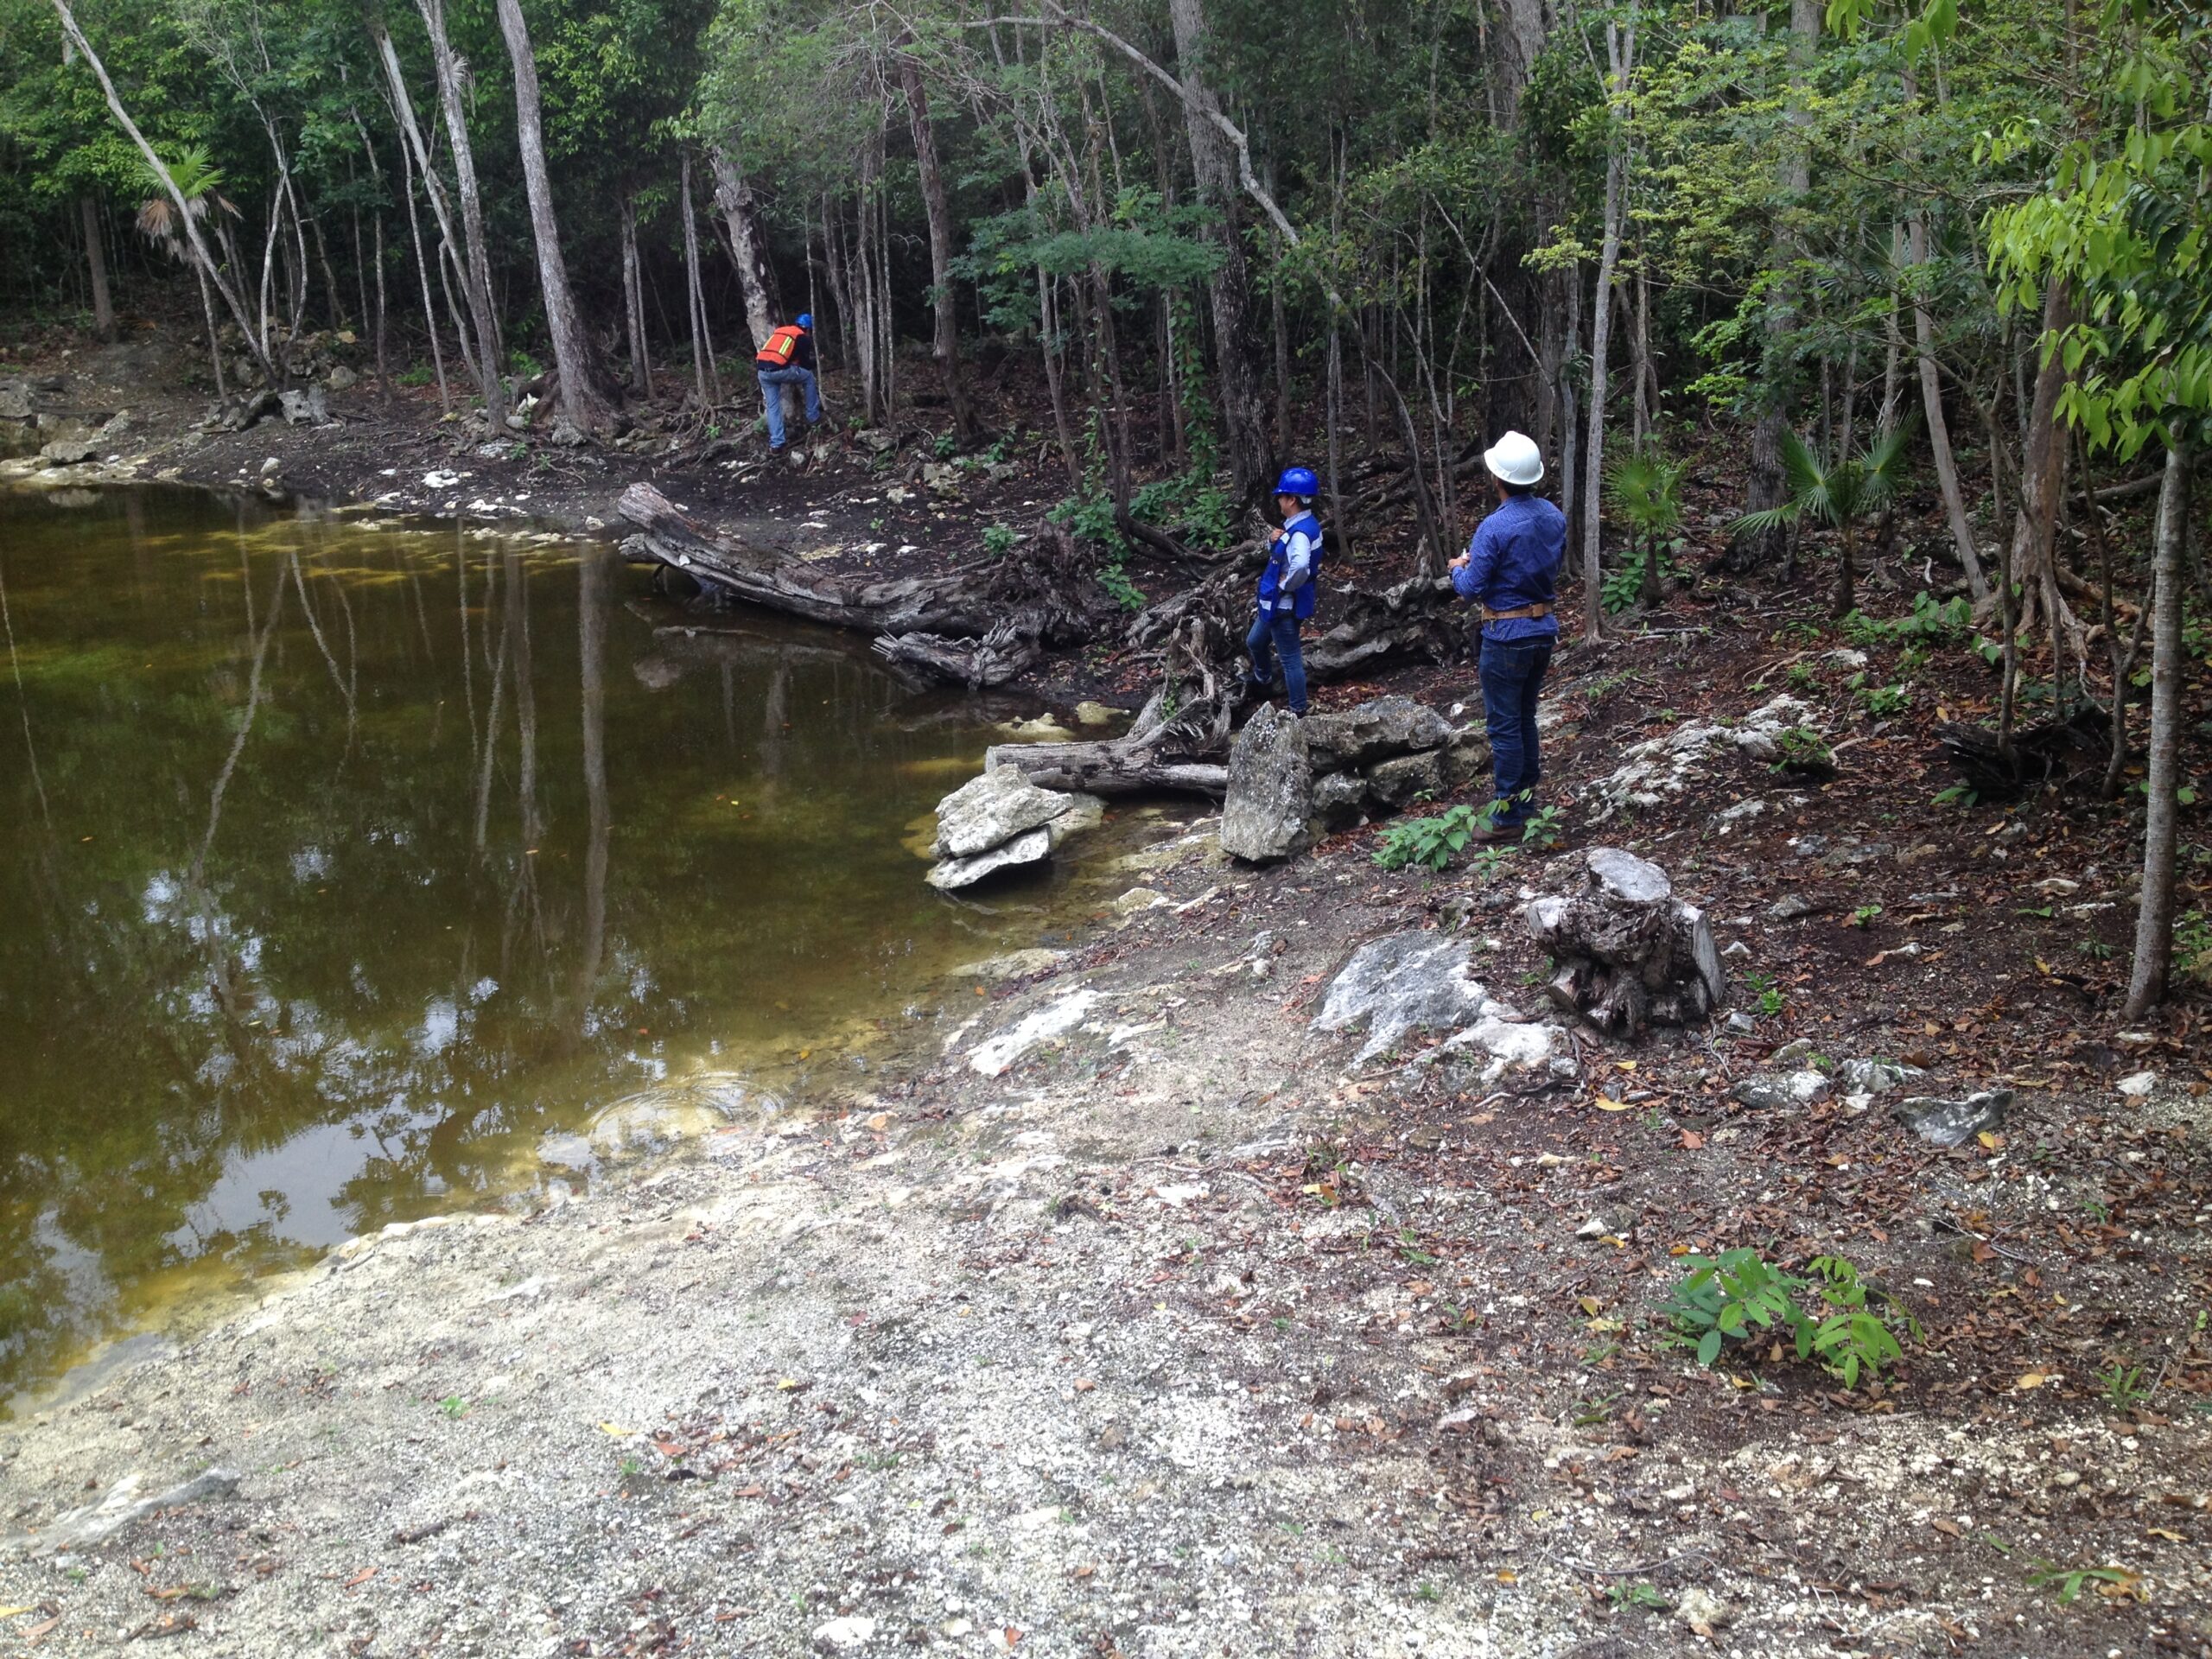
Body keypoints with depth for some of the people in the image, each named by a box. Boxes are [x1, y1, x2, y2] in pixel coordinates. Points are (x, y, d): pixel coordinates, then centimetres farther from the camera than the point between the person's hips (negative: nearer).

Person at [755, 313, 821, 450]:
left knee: (773, 406, 15)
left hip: (762, 372, 5)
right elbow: (806, 365, 12)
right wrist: (814, 362, 35)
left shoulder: (780, 331, 28)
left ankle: (776, 443, 8)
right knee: (808, 376, 20)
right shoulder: (803, 338, 11)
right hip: (779, 370, -5)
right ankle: (813, 418, 24)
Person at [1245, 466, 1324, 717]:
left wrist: (1285, 585, -27)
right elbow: (1276, 555, 17)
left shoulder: (1301, 532, -27)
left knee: (1290, 658, 2)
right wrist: (1274, 541, -6)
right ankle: (1263, 682, 51)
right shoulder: (1298, 525, 5)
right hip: (1275, 603, 10)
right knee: (1255, 643, 28)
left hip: (1285, 606, -10)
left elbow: (1300, 566, -45)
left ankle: (1297, 711, 13)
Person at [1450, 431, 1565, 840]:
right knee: (1525, 715, 21)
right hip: (1545, 629, 7)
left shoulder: (1495, 528, -22)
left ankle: (1508, 815, 5)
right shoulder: (1555, 517, 1)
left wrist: (1458, 569, 6)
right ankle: (1526, 787, 32)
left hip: (1508, 637, -7)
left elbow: (1471, 589, -18)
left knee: (1504, 724, 0)